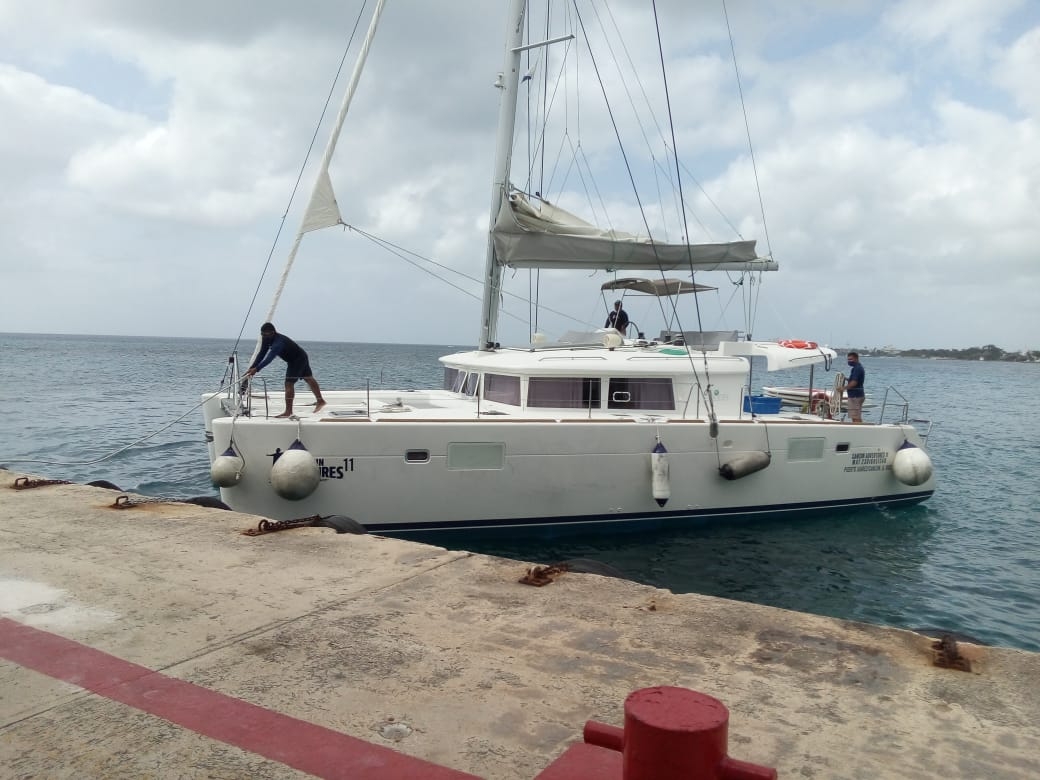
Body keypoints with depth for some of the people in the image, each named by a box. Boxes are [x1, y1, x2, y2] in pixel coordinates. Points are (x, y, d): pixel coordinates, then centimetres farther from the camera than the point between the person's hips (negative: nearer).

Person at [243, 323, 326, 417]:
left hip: (299, 359, -10)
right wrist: (252, 367, -19)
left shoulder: (279, 342, -37)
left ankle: (288, 411, -16)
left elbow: (270, 357, -48)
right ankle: (320, 401, 39)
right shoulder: (266, 339, -9)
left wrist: (256, 369, -54)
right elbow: (261, 354, -9)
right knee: (308, 378, 23)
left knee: (289, 383, -17)